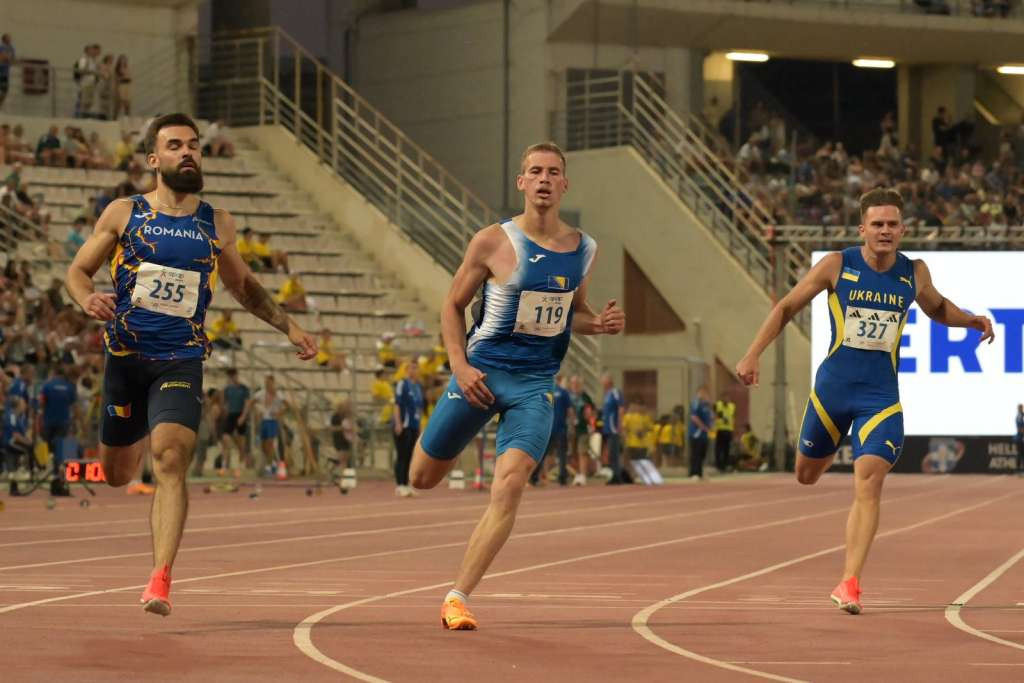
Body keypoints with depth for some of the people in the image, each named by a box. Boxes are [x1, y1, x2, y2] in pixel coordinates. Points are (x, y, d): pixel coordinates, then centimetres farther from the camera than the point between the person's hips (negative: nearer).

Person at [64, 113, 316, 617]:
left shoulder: (217, 225, 8)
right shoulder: (123, 214, 3)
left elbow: (242, 285, 23)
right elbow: (78, 270, 7)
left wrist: (288, 326, 14)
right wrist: (87, 299, -16)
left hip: (181, 361, -1)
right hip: (125, 357, 1)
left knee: (171, 459, -22)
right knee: (116, 474, 12)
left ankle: (160, 579, -27)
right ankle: (143, 436, 52)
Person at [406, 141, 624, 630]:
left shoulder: (584, 249, 3)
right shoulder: (493, 242, -8)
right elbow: (453, 305, 1)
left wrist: (599, 324, -2)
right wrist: (459, 365, -11)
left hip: (535, 385, 2)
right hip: (482, 373, -1)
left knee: (510, 484, -18)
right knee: (423, 478, 9)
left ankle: (458, 598, -14)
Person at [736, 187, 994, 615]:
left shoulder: (914, 273, -1)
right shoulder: (837, 265, -8)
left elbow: (937, 307, 22)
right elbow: (787, 307, 1)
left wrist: (971, 320, 2)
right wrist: (752, 355, -7)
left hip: (880, 397, 0)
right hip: (833, 387, 0)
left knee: (868, 486, -16)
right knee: (807, 476, 17)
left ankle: (849, 583, -16)